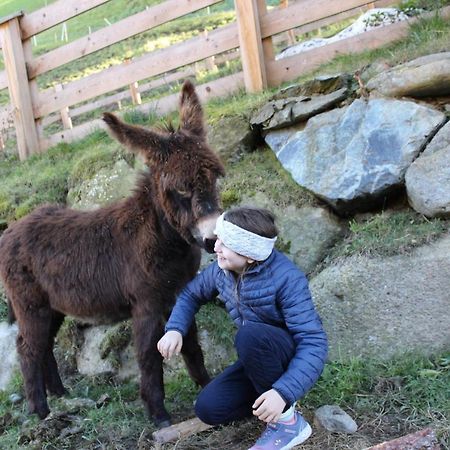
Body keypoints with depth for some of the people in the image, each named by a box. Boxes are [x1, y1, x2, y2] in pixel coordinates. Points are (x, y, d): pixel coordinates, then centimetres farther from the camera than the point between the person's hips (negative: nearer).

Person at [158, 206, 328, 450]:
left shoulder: (286, 279, -29)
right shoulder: (222, 269, -9)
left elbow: (314, 342, -32)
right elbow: (191, 294, 10)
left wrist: (284, 392, -43)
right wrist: (175, 329, -9)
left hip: (295, 357, -6)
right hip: (259, 357, 6)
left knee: (249, 336, -36)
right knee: (208, 408, -13)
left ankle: (287, 420, -17)